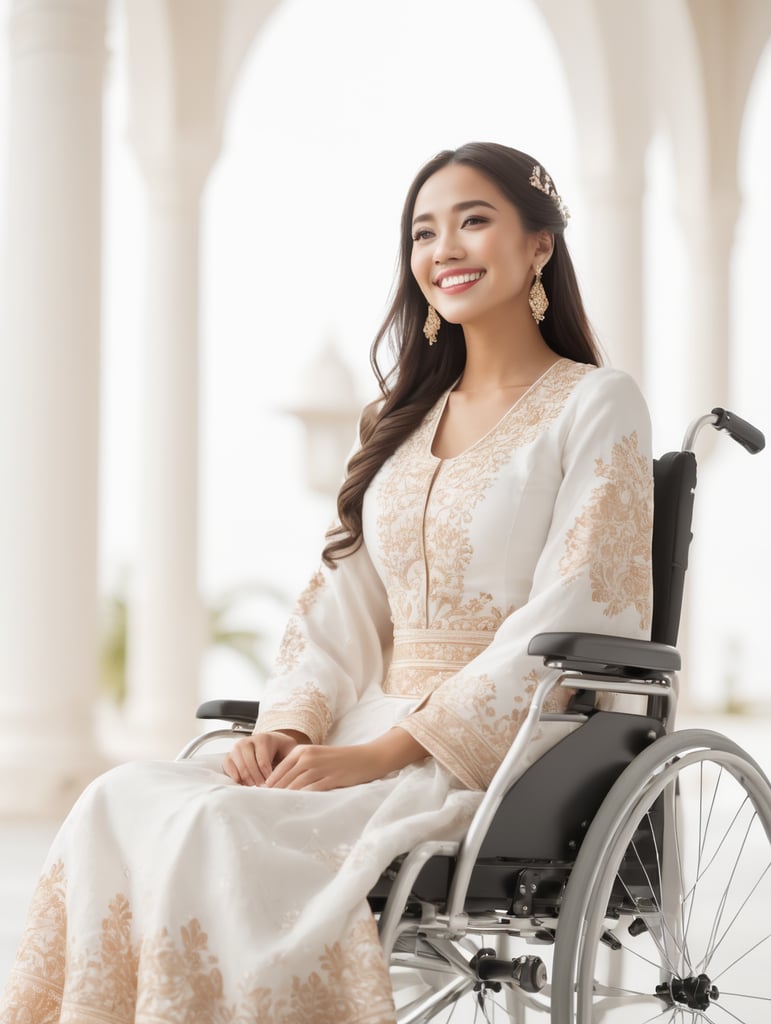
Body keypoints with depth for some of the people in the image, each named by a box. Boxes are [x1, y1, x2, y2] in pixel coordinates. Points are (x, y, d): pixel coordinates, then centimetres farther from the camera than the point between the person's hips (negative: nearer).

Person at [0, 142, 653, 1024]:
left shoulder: (595, 405, 1)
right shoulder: (405, 420, 22)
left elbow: (568, 625, -9)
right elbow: (342, 605, 16)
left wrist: (387, 751, -17)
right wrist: (289, 727, -5)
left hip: (503, 752, -6)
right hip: (373, 735, 6)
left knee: (221, 830, -31)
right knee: (123, 798, -21)